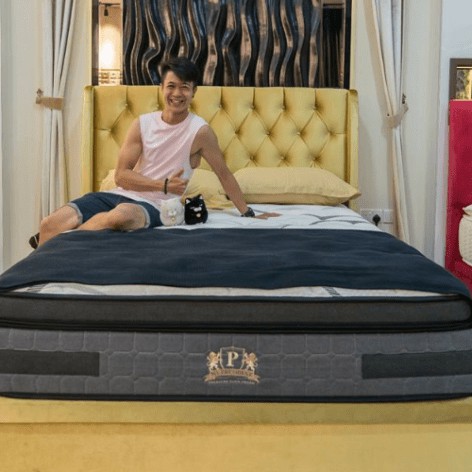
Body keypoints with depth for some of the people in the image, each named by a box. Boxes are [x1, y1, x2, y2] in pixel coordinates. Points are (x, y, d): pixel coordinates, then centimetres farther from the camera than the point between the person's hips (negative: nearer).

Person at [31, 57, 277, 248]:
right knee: (52, 222, -22)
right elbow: (122, 175, 1)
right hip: (121, 195, 4)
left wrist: (248, 213, 9)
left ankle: (56, 241, -22)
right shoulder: (142, 124, 5)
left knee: (122, 215, -41)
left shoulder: (200, 131, -5)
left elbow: (224, 174, 5)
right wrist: (164, 185, -13)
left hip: (154, 206, -3)